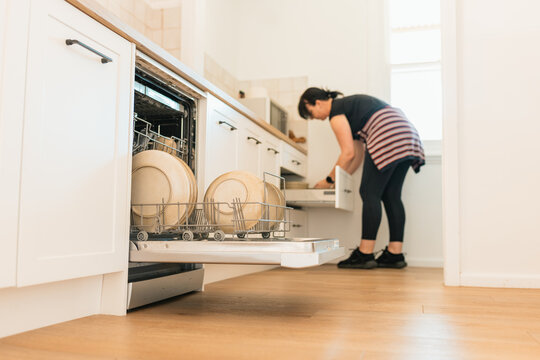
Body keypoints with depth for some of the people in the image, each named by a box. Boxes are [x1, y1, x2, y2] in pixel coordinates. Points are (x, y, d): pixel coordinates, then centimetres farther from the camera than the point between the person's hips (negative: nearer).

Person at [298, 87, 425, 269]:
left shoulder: (335, 111, -1)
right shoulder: (347, 104, 27)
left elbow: (348, 153, -7)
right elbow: (359, 153, 25)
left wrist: (330, 179, 3)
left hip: (388, 138, -10)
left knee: (370, 194, -8)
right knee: (391, 195, 7)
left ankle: (365, 254, -8)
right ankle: (395, 254, 6)